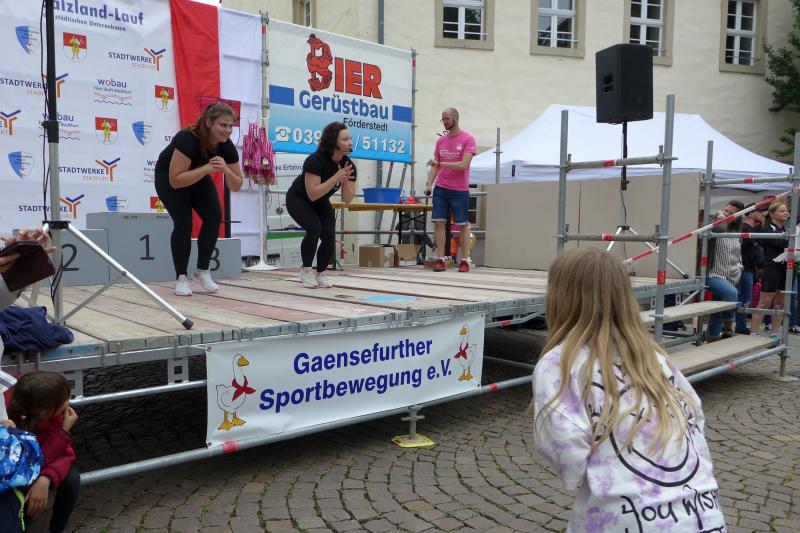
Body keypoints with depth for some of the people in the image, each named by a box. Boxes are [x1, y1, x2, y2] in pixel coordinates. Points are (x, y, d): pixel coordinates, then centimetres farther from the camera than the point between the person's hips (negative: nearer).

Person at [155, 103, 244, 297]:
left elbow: (236, 186, -16)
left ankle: (202, 271, 3)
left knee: (214, 217, -14)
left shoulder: (227, 146, -22)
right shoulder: (188, 139, -37)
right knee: (183, 222, -21)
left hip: (199, 177, 5)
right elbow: (176, 180, -41)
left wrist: (225, 169, -35)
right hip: (168, 177, -5)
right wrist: (208, 167, -46)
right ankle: (181, 278, -6)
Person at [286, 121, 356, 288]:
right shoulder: (315, 161, -32)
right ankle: (306, 270, -7)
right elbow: (313, 194, -38)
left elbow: (348, 200, -11)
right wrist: (337, 177, -41)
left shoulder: (349, 165, -15)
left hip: (321, 202, 5)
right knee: (314, 228, -28)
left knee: (329, 234, -17)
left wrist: (345, 182, -31)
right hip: (299, 199, -5)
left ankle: (321, 273, 6)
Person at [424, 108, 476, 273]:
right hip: (440, 188, 4)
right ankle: (441, 260, 1)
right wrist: (429, 184, 0)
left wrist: (440, 163, -19)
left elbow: (464, 165, -16)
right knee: (438, 222, -2)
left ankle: (465, 260, 10)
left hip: (460, 190, -4)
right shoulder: (441, 141, 11)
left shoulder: (468, 139, -5)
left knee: (463, 225, 3)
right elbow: (435, 166, 12)